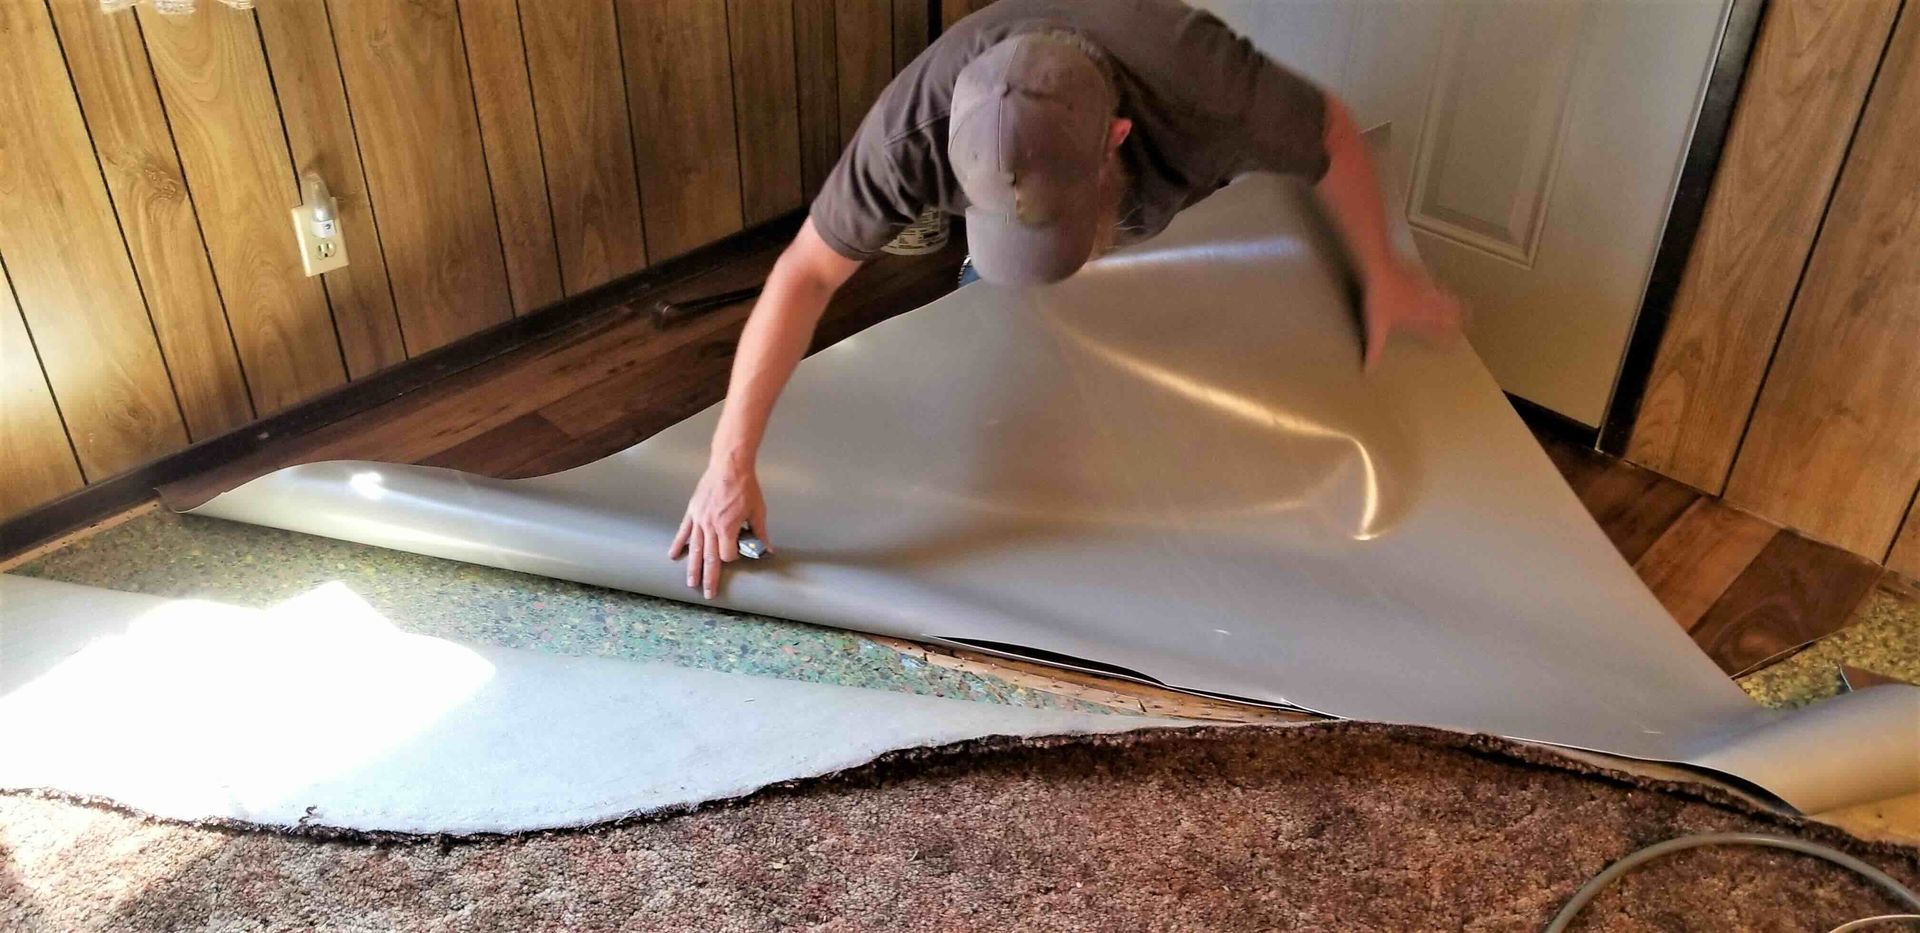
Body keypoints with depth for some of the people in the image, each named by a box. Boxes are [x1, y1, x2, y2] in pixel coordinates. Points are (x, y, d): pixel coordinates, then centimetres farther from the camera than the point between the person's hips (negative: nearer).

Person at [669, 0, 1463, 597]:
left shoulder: (1204, 91, -47)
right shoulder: (916, 123, -45)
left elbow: (1331, 132, -26)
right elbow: (808, 272, -37)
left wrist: (1381, 274, -14)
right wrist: (730, 460, -39)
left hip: (1182, 211, 0)